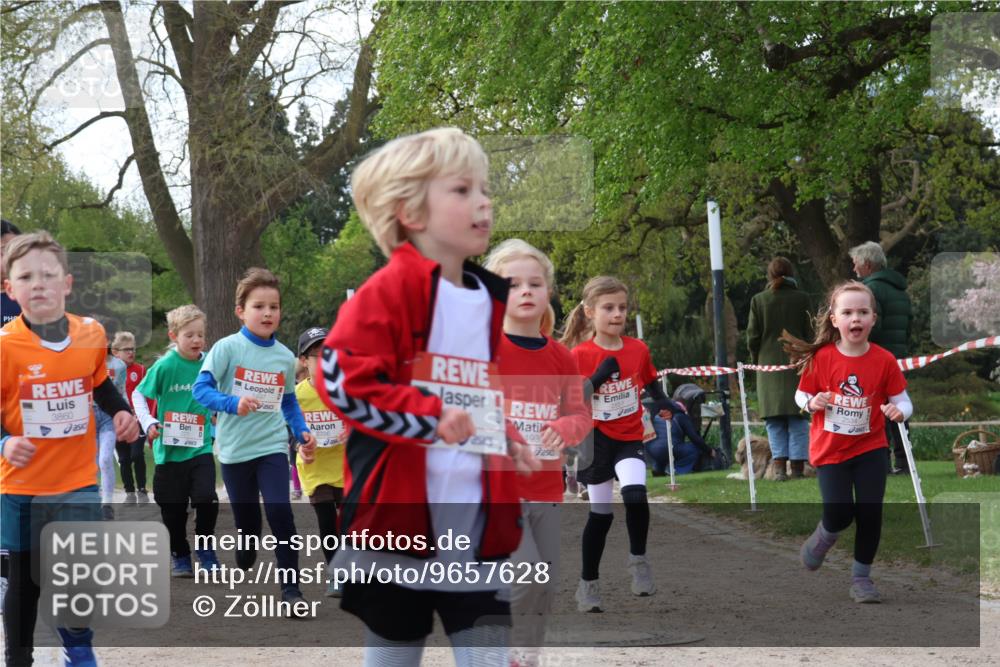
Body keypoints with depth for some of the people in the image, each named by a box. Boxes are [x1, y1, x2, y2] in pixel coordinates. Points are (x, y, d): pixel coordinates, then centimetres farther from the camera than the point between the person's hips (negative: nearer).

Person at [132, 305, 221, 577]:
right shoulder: (165, 366, -12)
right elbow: (138, 394, -3)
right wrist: (148, 422, -14)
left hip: (201, 447, 1)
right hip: (170, 449, -1)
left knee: (207, 500, -14)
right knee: (174, 509, 8)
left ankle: (205, 549, 8)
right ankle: (180, 556, 26)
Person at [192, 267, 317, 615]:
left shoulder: (285, 356, 4)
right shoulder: (227, 348, -8)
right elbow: (200, 389, -13)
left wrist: (303, 432, 5)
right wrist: (232, 403, -28)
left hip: (272, 446, 1)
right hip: (235, 449, -1)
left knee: (280, 512, -15)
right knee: (246, 519, 6)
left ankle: (291, 589, -8)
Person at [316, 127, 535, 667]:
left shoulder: (492, 300, 11)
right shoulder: (386, 293, -10)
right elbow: (343, 380, -18)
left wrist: (509, 440, 8)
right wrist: (428, 417, -22)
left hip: (478, 518, 5)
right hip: (398, 511, -5)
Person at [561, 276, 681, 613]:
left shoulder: (638, 349, -2)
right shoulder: (580, 355, -11)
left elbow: (651, 382, 16)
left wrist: (663, 402, -2)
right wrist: (597, 380, -28)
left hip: (629, 439, 1)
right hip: (596, 440, -1)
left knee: (635, 494, -25)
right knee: (600, 513, 5)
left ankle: (638, 560, -2)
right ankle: (588, 584, 22)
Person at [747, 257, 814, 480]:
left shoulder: (758, 300, -1)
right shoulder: (801, 299, -2)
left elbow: (752, 337, 0)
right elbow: (809, 333, 1)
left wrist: (757, 361, 14)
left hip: (769, 364, 0)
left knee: (775, 421, 4)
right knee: (798, 419, 5)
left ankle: (779, 465, -7)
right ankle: (798, 466, 1)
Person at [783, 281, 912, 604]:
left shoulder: (884, 360, -11)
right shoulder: (821, 358, -12)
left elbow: (902, 401, -4)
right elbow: (801, 395, 0)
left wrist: (898, 411, -26)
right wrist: (812, 403, -22)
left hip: (870, 450, 1)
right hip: (830, 451, -1)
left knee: (870, 514, 1)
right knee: (838, 515, -8)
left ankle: (861, 578, 20)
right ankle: (822, 538, 29)